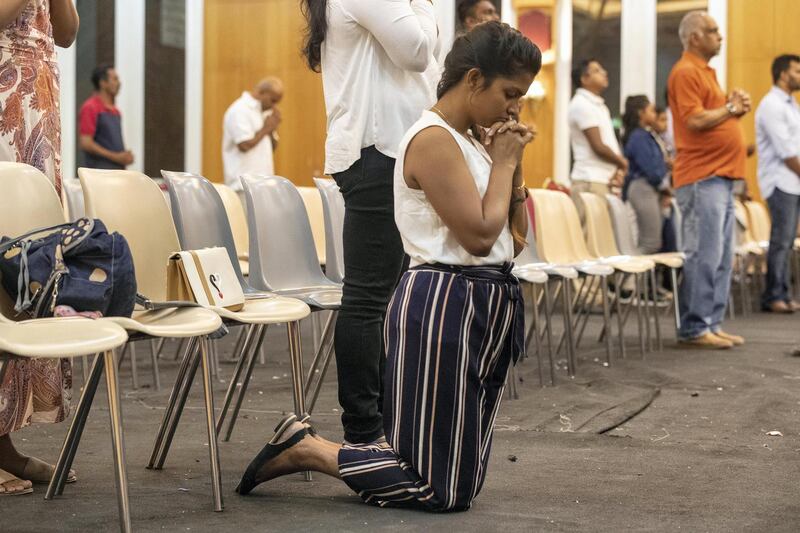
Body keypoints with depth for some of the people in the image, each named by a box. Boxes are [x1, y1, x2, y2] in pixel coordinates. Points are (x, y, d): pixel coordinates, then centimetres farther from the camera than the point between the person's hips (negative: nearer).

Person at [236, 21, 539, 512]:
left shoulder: (471, 142, 14)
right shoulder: (433, 140, -15)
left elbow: (516, 240, 16)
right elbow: (479, 235, -21)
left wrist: (512, 167, 4)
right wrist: (503, 163, -8)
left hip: (485, 306, 10)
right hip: (445, 305, -10)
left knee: (461, 483, 13)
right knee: (442, 491, -6)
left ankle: (307, 443, 18)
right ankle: (305, 450, 5)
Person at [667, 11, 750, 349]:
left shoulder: (704, 72, 21)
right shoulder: (686, 73, -9)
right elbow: (695, 120, -19)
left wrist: (735, 106, 7)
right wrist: (730, 108, -6)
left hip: (720, 178, 10)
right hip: (701, 179, -10)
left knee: (722, 258, 10)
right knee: (704, 256, -10)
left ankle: (711, 324, 15)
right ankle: (694, 329, -6)